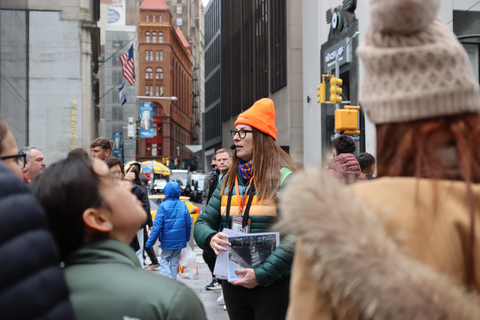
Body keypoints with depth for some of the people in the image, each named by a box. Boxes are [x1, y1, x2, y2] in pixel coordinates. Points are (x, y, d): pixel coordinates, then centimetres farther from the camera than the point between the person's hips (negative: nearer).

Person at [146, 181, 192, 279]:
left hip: (167, 240, -4)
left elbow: (158, 225, -14)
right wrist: (187, 238, 20)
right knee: (175, 260, 14)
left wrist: (150, 241, -9)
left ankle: (168, 276, -15)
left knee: (164, 259, 7)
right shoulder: (183, 205, 1)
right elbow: (188, 224, 5)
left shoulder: (163, 206, -12)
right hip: (180, 240, 4)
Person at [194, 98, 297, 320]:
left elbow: (295, 237, -18)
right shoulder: (228, 181, 11)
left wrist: (261, 274, -23)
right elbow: (203, 222, 13)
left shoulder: (283, 179, -9)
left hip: (273, 285, -5)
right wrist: (211, 238, -11)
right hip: (233, 284, 6)